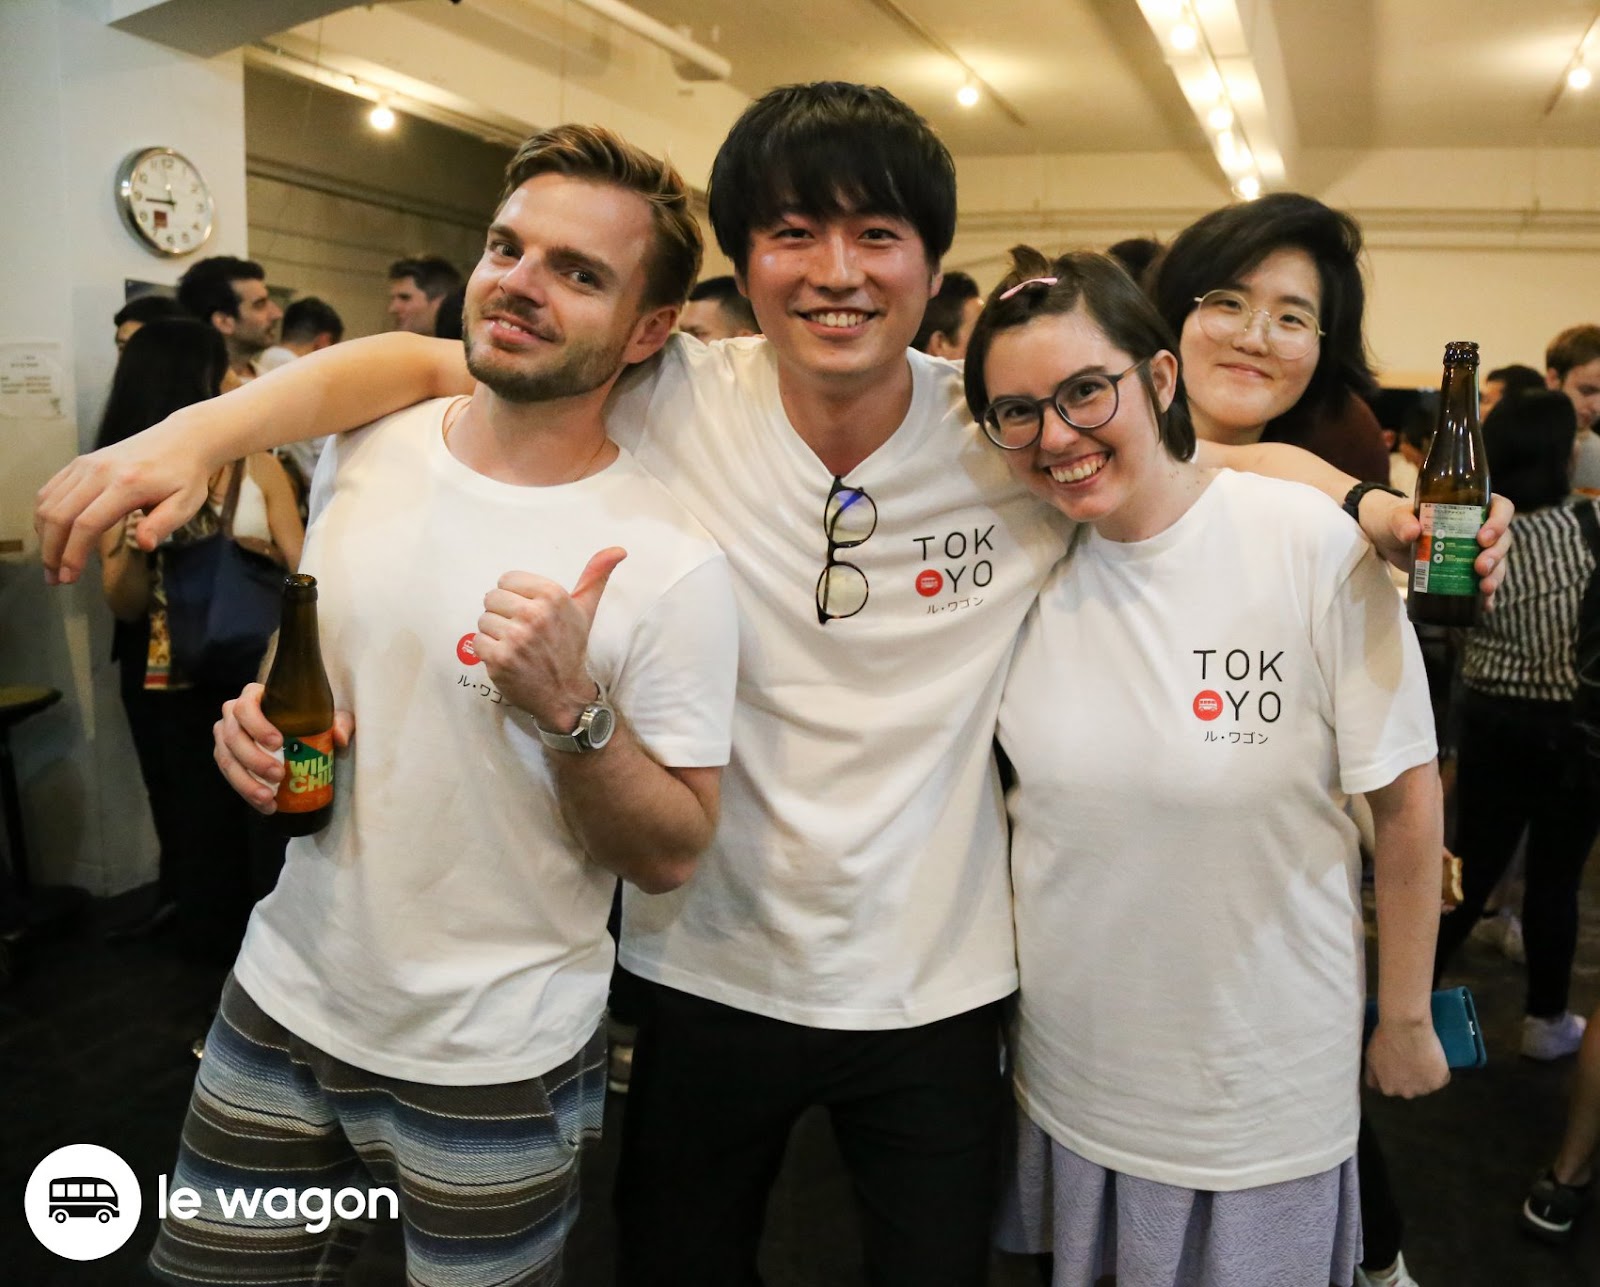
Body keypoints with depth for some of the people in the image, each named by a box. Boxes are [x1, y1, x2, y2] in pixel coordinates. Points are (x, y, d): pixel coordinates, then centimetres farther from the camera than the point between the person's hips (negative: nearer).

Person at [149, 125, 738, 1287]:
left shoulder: (667, 561, -20)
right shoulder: (361, 454, -3)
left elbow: (672, 856, -15)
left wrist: (569, 708, -31)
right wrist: (258, 720, -7)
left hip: (495, 1059, -5)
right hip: (285, 991, 5)